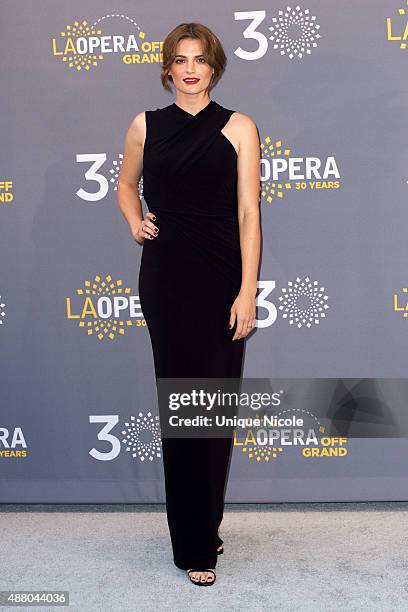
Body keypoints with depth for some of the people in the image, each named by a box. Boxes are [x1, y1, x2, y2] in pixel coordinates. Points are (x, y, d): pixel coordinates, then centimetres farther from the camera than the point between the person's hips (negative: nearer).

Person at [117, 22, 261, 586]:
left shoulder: (238, 127, 2)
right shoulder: (146, 126, 7)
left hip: (222, 278, -1)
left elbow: (248, 213, -4)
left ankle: (205, 523, 26)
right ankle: (195, 545, 15)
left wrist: (248, 291, -10)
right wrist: (135, 222, 4)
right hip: (165, 277, 1)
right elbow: (127, 185, 25)